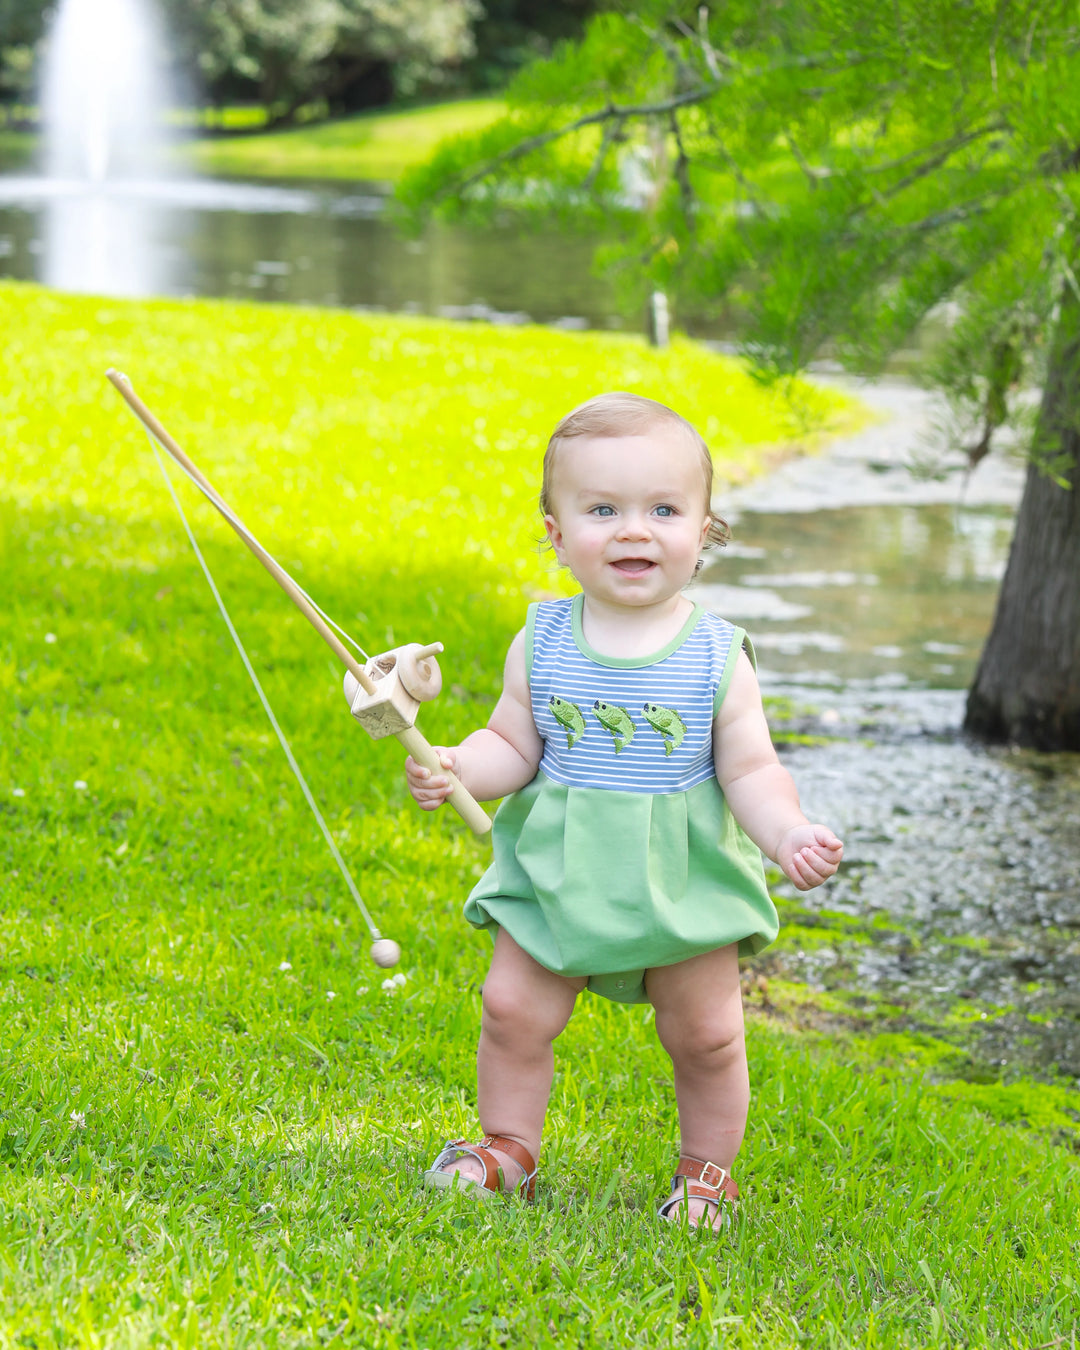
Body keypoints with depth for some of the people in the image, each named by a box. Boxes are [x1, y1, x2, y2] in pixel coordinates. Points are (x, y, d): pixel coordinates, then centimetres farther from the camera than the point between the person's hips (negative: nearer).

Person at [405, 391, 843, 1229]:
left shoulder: (717, 657, -9)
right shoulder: (542, 644, -4)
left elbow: (750, 770, -8)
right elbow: (513, 746, 2)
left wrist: (790, 834, -24)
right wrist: (457, 768, -17)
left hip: (684, 879, -1)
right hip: (557, 873, 2)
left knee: (706, 1034, 5)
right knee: (515, 1011, 2)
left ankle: (707, 1169, 29)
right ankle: (509, 1148, 24)